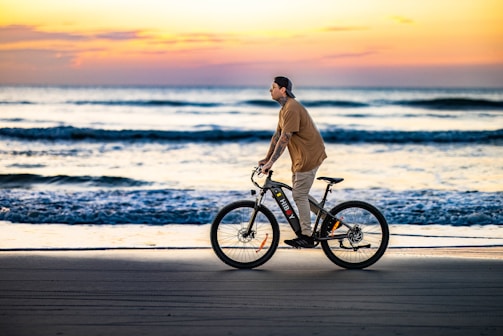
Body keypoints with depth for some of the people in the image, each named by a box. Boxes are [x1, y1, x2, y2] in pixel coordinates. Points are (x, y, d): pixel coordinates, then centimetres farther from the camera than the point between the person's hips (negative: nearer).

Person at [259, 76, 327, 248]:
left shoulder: (292, 109, -20)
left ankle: (306, 237, -1)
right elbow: (277, 136, 17)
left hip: (309, 156, -10)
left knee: (300, 195, -7)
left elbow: (284, 139, -24)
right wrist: (267, 158, 15)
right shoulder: (284, 110, 13)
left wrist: (271, 162, -23)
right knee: (299, 193, 14)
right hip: (302, 156, 10)